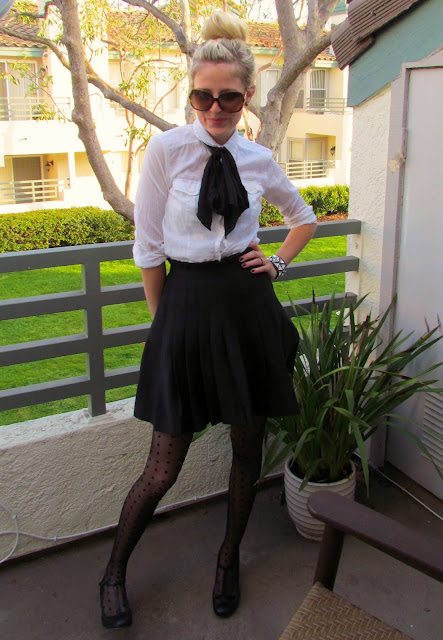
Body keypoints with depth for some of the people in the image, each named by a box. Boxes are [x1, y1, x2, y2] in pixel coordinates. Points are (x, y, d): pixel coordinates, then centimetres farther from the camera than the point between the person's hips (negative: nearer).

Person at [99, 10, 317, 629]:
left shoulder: (258, 159, 6)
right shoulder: (167, 148, -5)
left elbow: (304, 216, 24)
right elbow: (148, 247, -3)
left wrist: (280, 261, 9)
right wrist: (164, 322, 0)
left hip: (249, 305, 4)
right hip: (186, 305, -3)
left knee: (249, 444, 12)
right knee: (165, 465, 2)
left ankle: (230, 560, 37)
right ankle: (114, 572, 29)